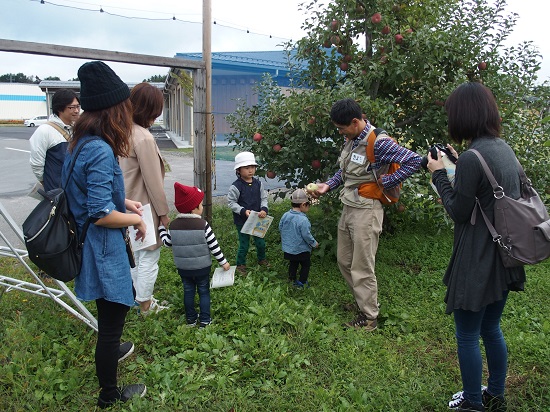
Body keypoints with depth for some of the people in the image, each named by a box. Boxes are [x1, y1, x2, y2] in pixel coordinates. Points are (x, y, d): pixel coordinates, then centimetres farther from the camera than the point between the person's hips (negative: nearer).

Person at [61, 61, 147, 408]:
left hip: (96, 246, 10)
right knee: (111, 319, 8)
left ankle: (111, 350, 57)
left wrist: (124, 202, 10)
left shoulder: (82, 143, 3)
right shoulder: (101, 150, -27)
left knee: (124, 299, 32)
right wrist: (136, 219, -12)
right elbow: (101, 215, -28)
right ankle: (109, 396, 28)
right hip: (103, 251, -10)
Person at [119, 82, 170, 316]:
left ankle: (138, 297, 35)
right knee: (149, 257, 5)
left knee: (135, 253, 21)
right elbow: (153, 181, -20)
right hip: (144, 208, -9)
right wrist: (163, 212, -10)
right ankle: (145, 305, 17)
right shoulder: (143, 138, -23)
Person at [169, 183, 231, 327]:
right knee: (204, 291, 12)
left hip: (183, 267, 3)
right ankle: (204, 320, 17)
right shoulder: (202, 224, -19)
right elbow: (214, 246, -15)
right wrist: (223, 262, -3)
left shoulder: (173, 225, -9)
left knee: (188, 291, 18)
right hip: (202, 267, -3)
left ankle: (191, 319, 28)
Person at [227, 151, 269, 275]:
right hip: (242, 220, -4)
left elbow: (264, 198, 4)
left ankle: (261, 259, 43)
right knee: (244, 245, 7)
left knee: (261, 242, 16)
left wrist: (264, 209, -14)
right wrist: (243, 211, -22)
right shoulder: (236, 186, -17)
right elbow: (231, 202, -13)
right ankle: (240, 265, 29)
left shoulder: (258, 183, -3)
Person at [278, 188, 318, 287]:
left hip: (288, 248, 6)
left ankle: (291, 279, 30)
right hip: (301, 250, -6)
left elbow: (280, 228, 7)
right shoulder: (303, 220, -26)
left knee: (293, 263, 25)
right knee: (306, 265, 15)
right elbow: (306, 235, -23)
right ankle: (301, 282, 18)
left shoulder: (285, 216, -5)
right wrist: (314, 243, -5)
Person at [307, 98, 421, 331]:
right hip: (348, 208, 9)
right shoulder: (351, 139, 6)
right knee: (344, 261, 19)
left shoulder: (378, 143, -20)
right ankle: (362, 302, 37)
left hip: (366, 211, -9)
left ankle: (369, 317, 17)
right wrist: (327, 186, 5)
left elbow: (414, 161, -23)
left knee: (362, 268, 1)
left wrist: (385, 182, -19)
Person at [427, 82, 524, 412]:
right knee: (492, 330, 23)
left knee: (467, 336, 9)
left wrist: (439, 174, -6)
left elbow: (458, 213, -16)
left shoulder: (472, 158, -23)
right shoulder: (504, 148, 4)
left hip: (477, 263, -9)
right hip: (503, 259, 9)